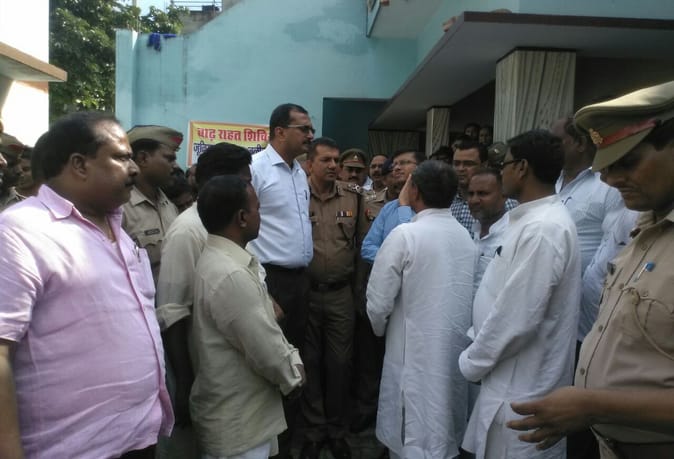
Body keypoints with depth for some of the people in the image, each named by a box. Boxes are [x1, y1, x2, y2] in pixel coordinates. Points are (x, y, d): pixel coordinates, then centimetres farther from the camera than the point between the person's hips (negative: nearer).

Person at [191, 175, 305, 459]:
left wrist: (291, 359, 2)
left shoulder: (222, 259, 4)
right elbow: (267, 351, -25)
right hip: (238, 422, -9)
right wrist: (293, 374, -6)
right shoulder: (231, 276, -30)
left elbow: (263, 326, 11)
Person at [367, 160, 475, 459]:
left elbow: (379, 300, -14)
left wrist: (380, 329, 7)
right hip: (456, 347, 6)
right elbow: (468, 295, 2)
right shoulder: (466, 236, 1)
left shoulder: (405, 235, -16)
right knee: (446, 433, 22)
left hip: (416, 350, -6)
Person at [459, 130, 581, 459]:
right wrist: (478, 349, 16)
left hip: (522, 388, -9)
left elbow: (517, 317, -26)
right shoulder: (534, 220, 8)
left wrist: (472, 361, -12)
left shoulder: (542, 229, -25)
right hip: (514, 380, 9)